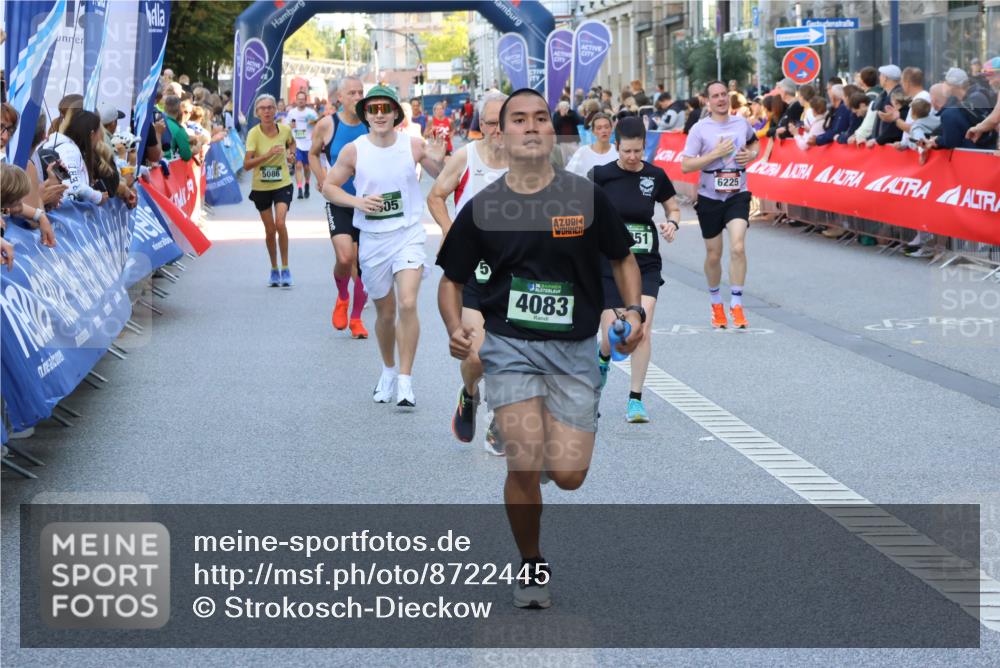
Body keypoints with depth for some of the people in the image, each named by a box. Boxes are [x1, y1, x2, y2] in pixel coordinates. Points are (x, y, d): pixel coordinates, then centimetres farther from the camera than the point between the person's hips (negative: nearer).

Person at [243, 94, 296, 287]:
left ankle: (285, 269, -7)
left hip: (282, 184, 0)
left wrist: (288, 154, 0)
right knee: (269, 230, 6)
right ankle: (274, 269, 26)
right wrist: (267, 155, -32)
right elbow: (246, 165, -22)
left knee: (280, 223, -19)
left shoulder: (285, 129, -7)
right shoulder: (254, 133, -14)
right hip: (261, 187, 0)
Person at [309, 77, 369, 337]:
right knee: (345, 258, -18)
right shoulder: (327, 125, -4)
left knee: (362, 264, 5)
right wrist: (323, 182, 2)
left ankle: (356, 318, 21)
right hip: (338, 203, -2)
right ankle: (342, 296, 14)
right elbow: (313, 154, 13)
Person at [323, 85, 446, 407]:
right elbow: (328, 186, 5)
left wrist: (439, 162, -18)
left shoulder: (413, 146, -6)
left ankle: (405, 380, -13)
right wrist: (356, 201, -13)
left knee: (408, 304, -19)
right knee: (385, 312, 12)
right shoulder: (353, 151, -5)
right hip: (372, 239, 2)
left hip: (408, 235, -2)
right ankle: (388, 370, 37)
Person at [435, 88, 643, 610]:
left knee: (568, 476, -7)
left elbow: (623, 259, 11)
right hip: (510, 346, 0)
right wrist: (455, 329, -9)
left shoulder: (586, 197, -2)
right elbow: (452, 279, 10)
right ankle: (531, 565, 10)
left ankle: (557, 433, 32)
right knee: (525, 466, -15)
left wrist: (633, 311, -6)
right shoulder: (481, 208, 0)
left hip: (574, 349, 0)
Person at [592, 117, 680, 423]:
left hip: (646, 265, 1)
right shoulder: (601, 176, -5)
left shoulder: (655, 176, 1)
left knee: (641, 326, -15)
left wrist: (672, 223, -5)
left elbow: (674, 208, 17)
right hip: (608, 263, -1)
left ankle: (635, 399, -4)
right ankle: (603, 360, 36)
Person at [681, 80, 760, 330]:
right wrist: (716, 153, -19)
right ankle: (716, 303, 32)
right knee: (713, 255, 10)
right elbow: (685, 166, -12)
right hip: (710, 198, -1)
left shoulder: (742, 123, 3)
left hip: (738, 195, 1)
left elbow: (754, 143, 25)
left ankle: (736, 305, -12)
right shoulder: (700, 129, -7)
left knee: (738, 247, -19)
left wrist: (751, 155, 2)